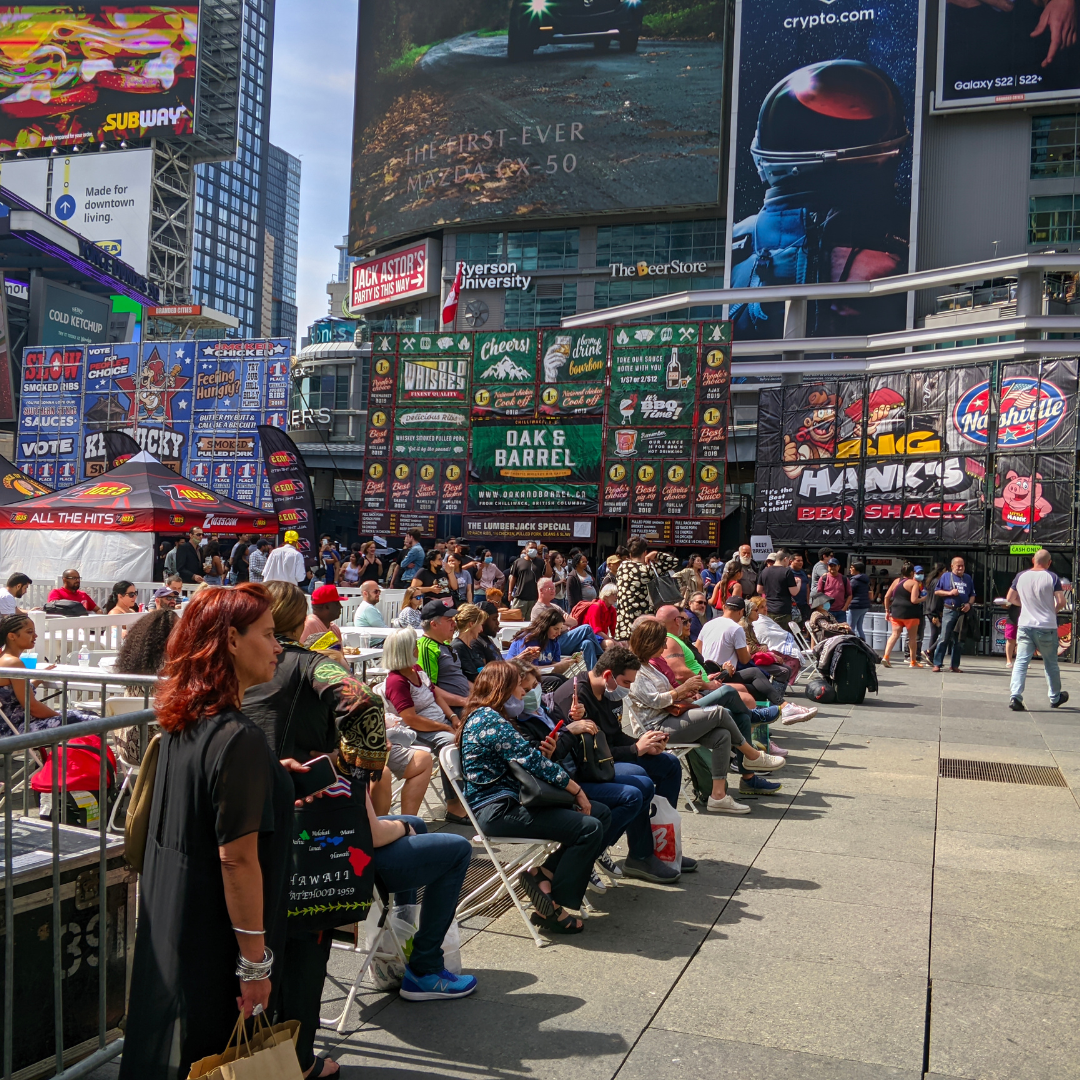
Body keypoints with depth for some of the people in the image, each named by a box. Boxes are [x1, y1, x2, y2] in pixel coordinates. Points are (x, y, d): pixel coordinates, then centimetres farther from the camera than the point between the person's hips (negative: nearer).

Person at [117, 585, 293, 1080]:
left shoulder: (182, 724, 0)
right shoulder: (238, 738, -26)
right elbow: (237, 859, -25)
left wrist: (270, 775, 24)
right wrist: (255, 960, -18)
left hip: (166, 918, 8)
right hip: (213, 941, -8)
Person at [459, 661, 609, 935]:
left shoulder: (479, 716, 17)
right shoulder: (490, 719, -15)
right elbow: (531, 759, -17)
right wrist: (577, 790, -9)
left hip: (511, 798, 11)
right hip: (497, 810, -11)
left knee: (602, 813, 3)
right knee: (590, 828, -20)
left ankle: (543, 874, 1)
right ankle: (550, 909, -8)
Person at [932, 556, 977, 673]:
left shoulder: (968, 578, 15)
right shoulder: (946, 576, 6)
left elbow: (972, 595, 16)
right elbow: (936, 592, 5)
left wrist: (969, 604, -3)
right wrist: (949, 593, -10)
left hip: (963, 612, 4)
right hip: (949, 611, -4)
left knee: (958, 640, 7)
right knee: (944, 638, -10)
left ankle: (954, 665, 13)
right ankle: (937, 664, -8)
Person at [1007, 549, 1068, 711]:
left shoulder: (1021, 576, 2)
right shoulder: (1052, 577, -6)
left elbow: (1010, 598, 11)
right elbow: (1061, 602, -11)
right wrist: (1053, 610, 9)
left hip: (1025, 626, 1)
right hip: (1047, 627, -1)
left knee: (1021, 662, -2)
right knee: (1051, 664, 15)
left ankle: (1015, 696, -18)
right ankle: (1055, 698, 30)